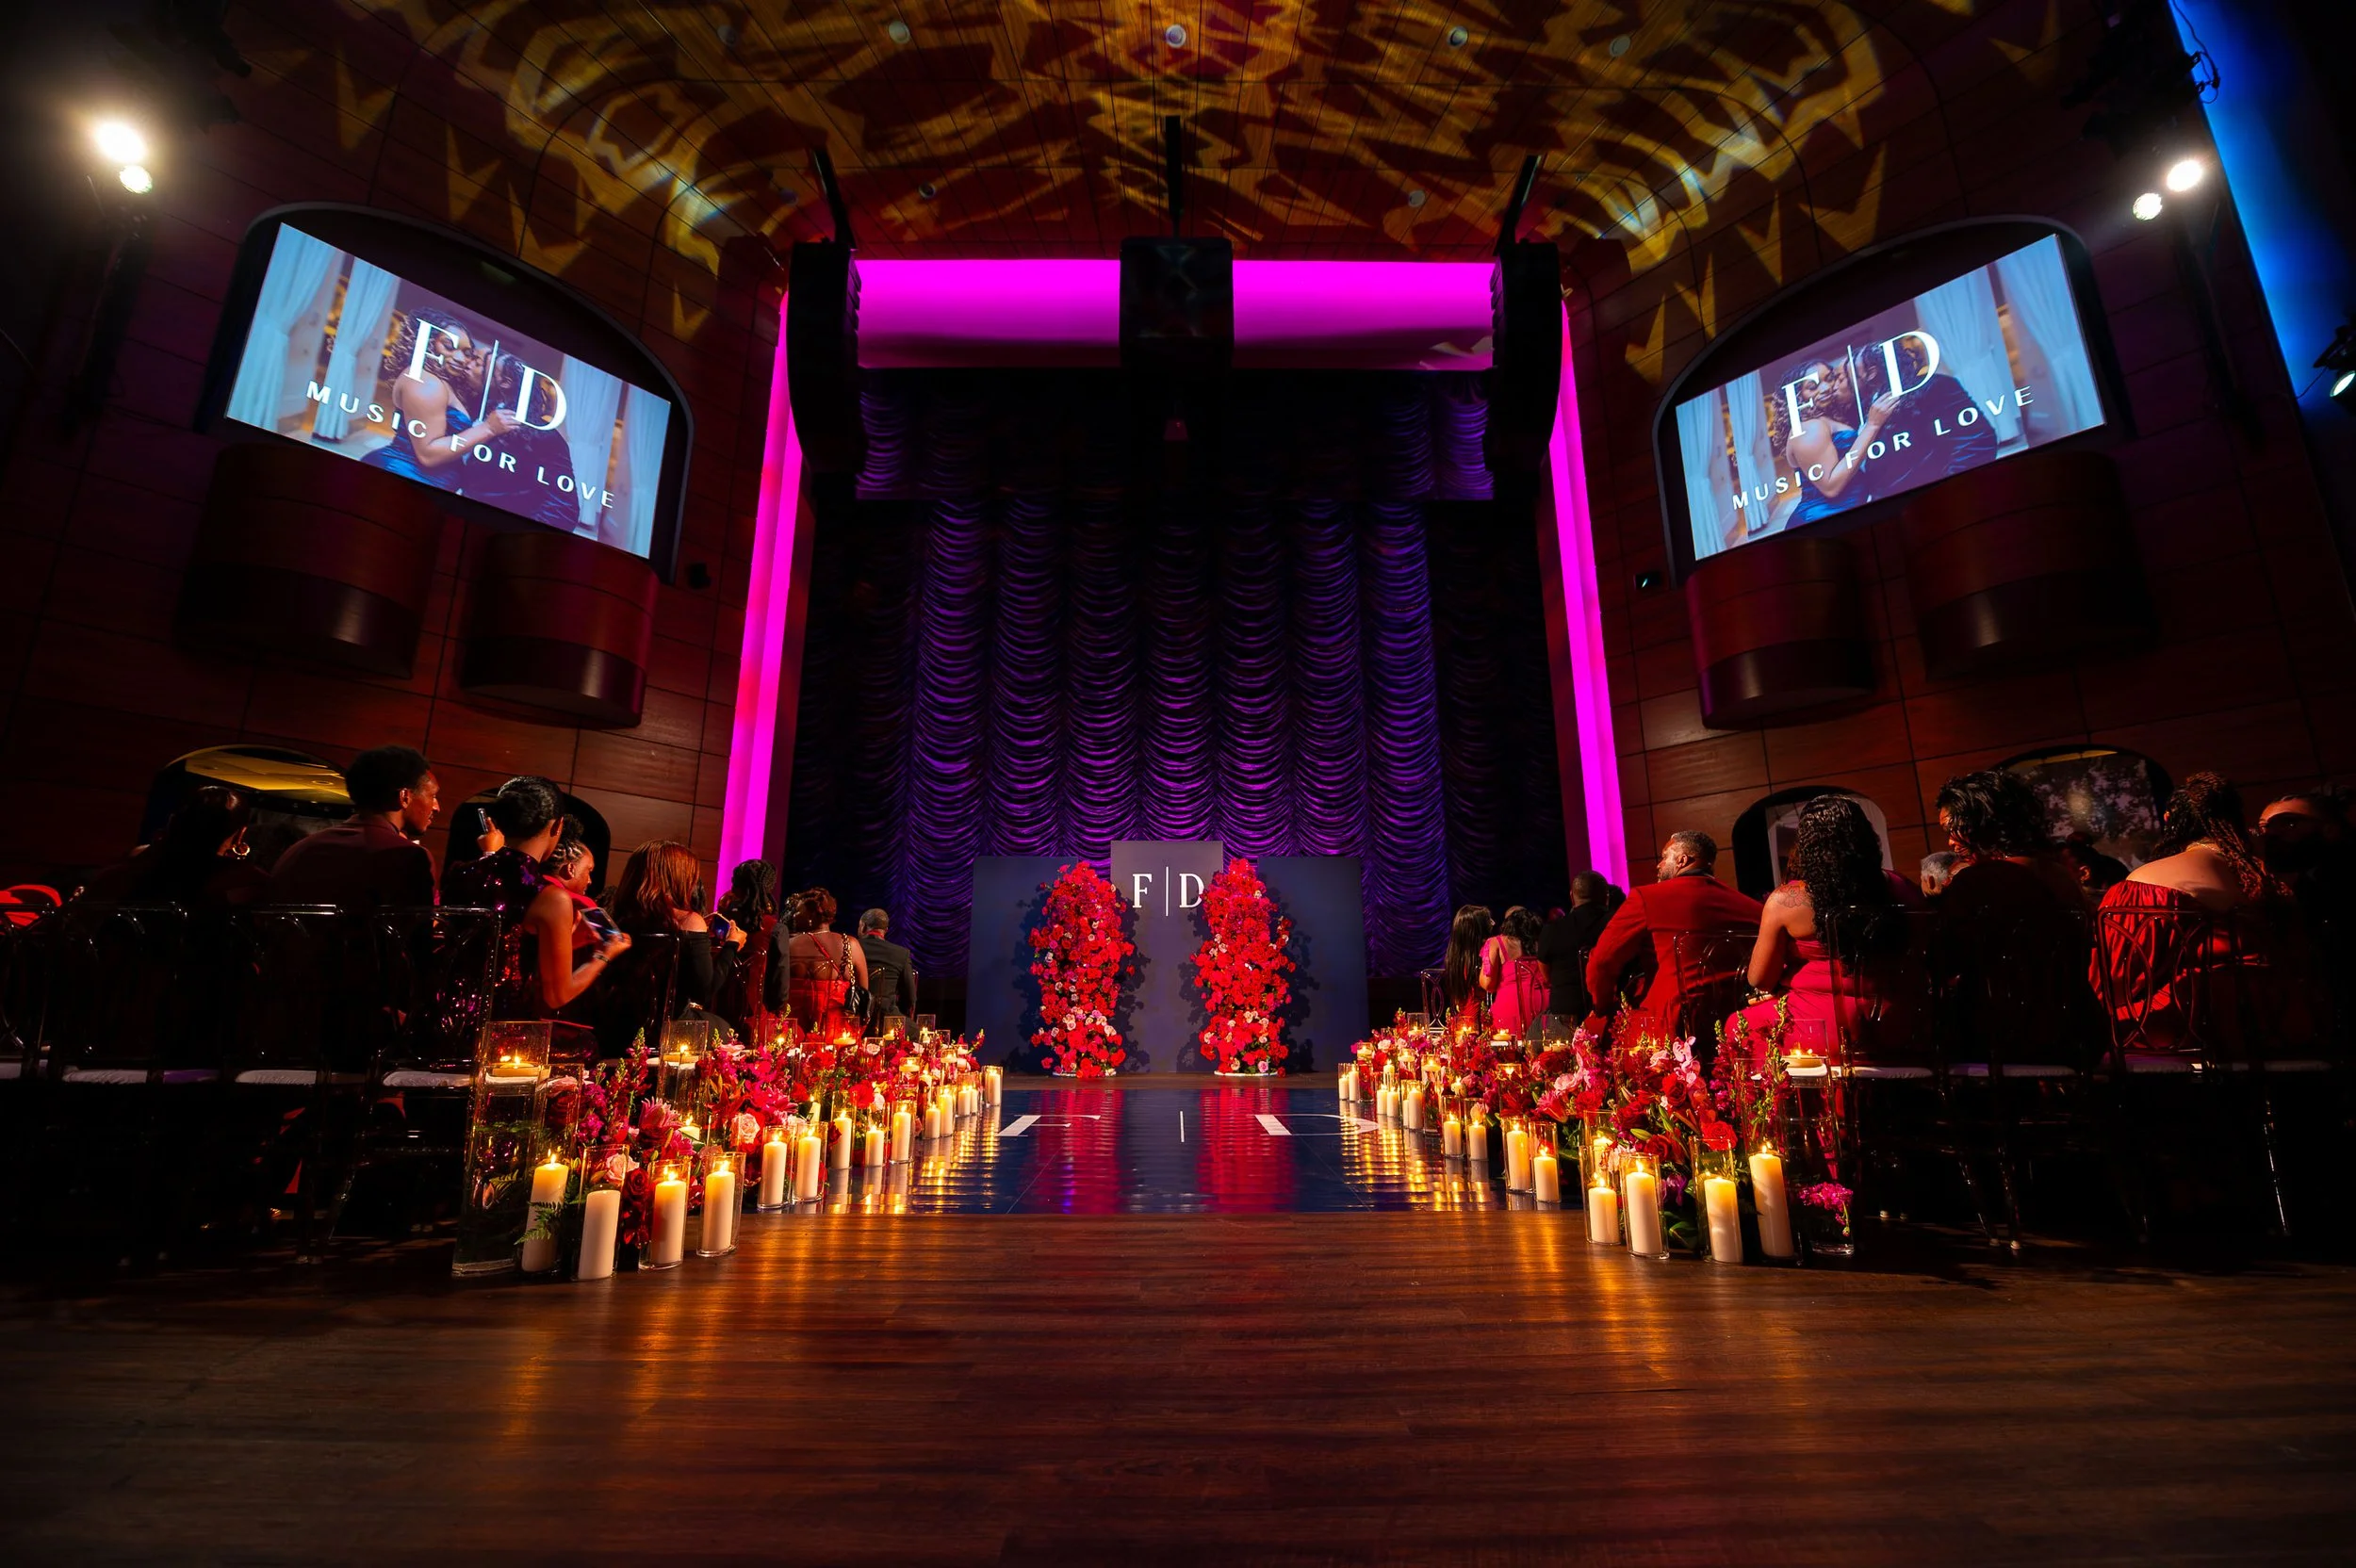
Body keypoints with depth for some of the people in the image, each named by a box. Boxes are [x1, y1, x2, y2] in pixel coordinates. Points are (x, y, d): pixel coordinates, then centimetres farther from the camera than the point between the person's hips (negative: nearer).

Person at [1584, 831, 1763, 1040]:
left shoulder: (1647, 897, -6)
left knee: (1592, 1028, 13)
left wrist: (1605, 1008, 13)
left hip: (1675, 1026, -6)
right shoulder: (1748, 904, 7)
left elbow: (1600, 963, -5)